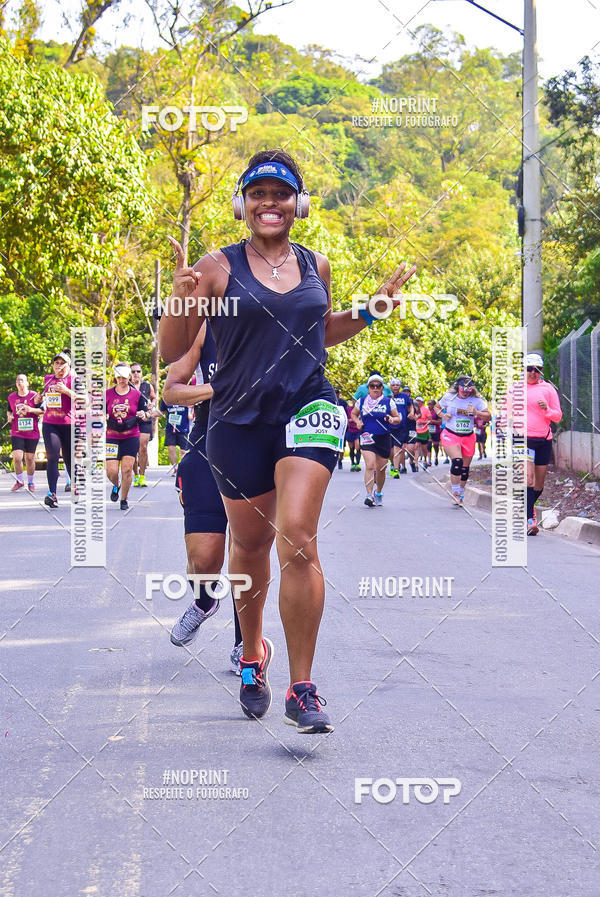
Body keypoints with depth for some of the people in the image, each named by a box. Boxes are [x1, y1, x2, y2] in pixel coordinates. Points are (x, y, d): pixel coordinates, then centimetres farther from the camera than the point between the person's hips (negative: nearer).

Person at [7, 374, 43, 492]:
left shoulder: (34, 395, -1)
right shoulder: (11, 397, 8)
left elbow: (42, 411, 0)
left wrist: (31, 410, -17)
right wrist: (9, 416, 0)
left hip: (32, 432, -1)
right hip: (17, 432, 1)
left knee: (29, 458, 6)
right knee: (17, 457, -12)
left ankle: (30, 482, 25)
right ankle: (19, 481, 8)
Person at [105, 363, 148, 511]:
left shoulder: (136, 394, 3)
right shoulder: (108, 394, 3)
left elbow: (144, 414, 10)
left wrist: (143, 415, -12)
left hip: (131, 436, 0)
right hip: (112, 436, 0)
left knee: (127, 469, -5)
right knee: (111, 471, -7)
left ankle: (124, 500, 12)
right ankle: (116, 486, 28)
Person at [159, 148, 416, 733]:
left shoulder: (315, 266, 10)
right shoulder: (217, 268, -1)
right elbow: (171, 352, -1)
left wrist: (368, 311, 14)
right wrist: (179, 298, -18)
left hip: (308, 411, 1)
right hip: (240, 421, 0)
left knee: (297, 538, -18)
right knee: (250, 546, 13)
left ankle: (302, 689, -13)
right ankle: (253, 652, 42)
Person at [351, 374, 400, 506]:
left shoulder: (388, 402, 3)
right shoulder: (362, 401, 5)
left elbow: (398, 418, 9)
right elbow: (353, 413, 21)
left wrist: (392, 419, -14)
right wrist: (357, 422, 1)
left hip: (384, 438, 1)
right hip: (367, 437, -1)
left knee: (381, 469, 10)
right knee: (370, 466, -18)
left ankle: (378, 493, 32)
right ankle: (369, 495, -21)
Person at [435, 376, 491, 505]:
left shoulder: (476, 401, -2)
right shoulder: (449, 397, -1)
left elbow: (488, 416, -4)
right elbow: (437, 407, 14)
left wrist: (476, 413, -22)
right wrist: (442, 415, -8)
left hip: (468, 437, 2)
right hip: (450, 435, -2)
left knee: (465, 468, 9)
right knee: (457, 461, -23)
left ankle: (461, 493, 29)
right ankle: (455, 493, -12)